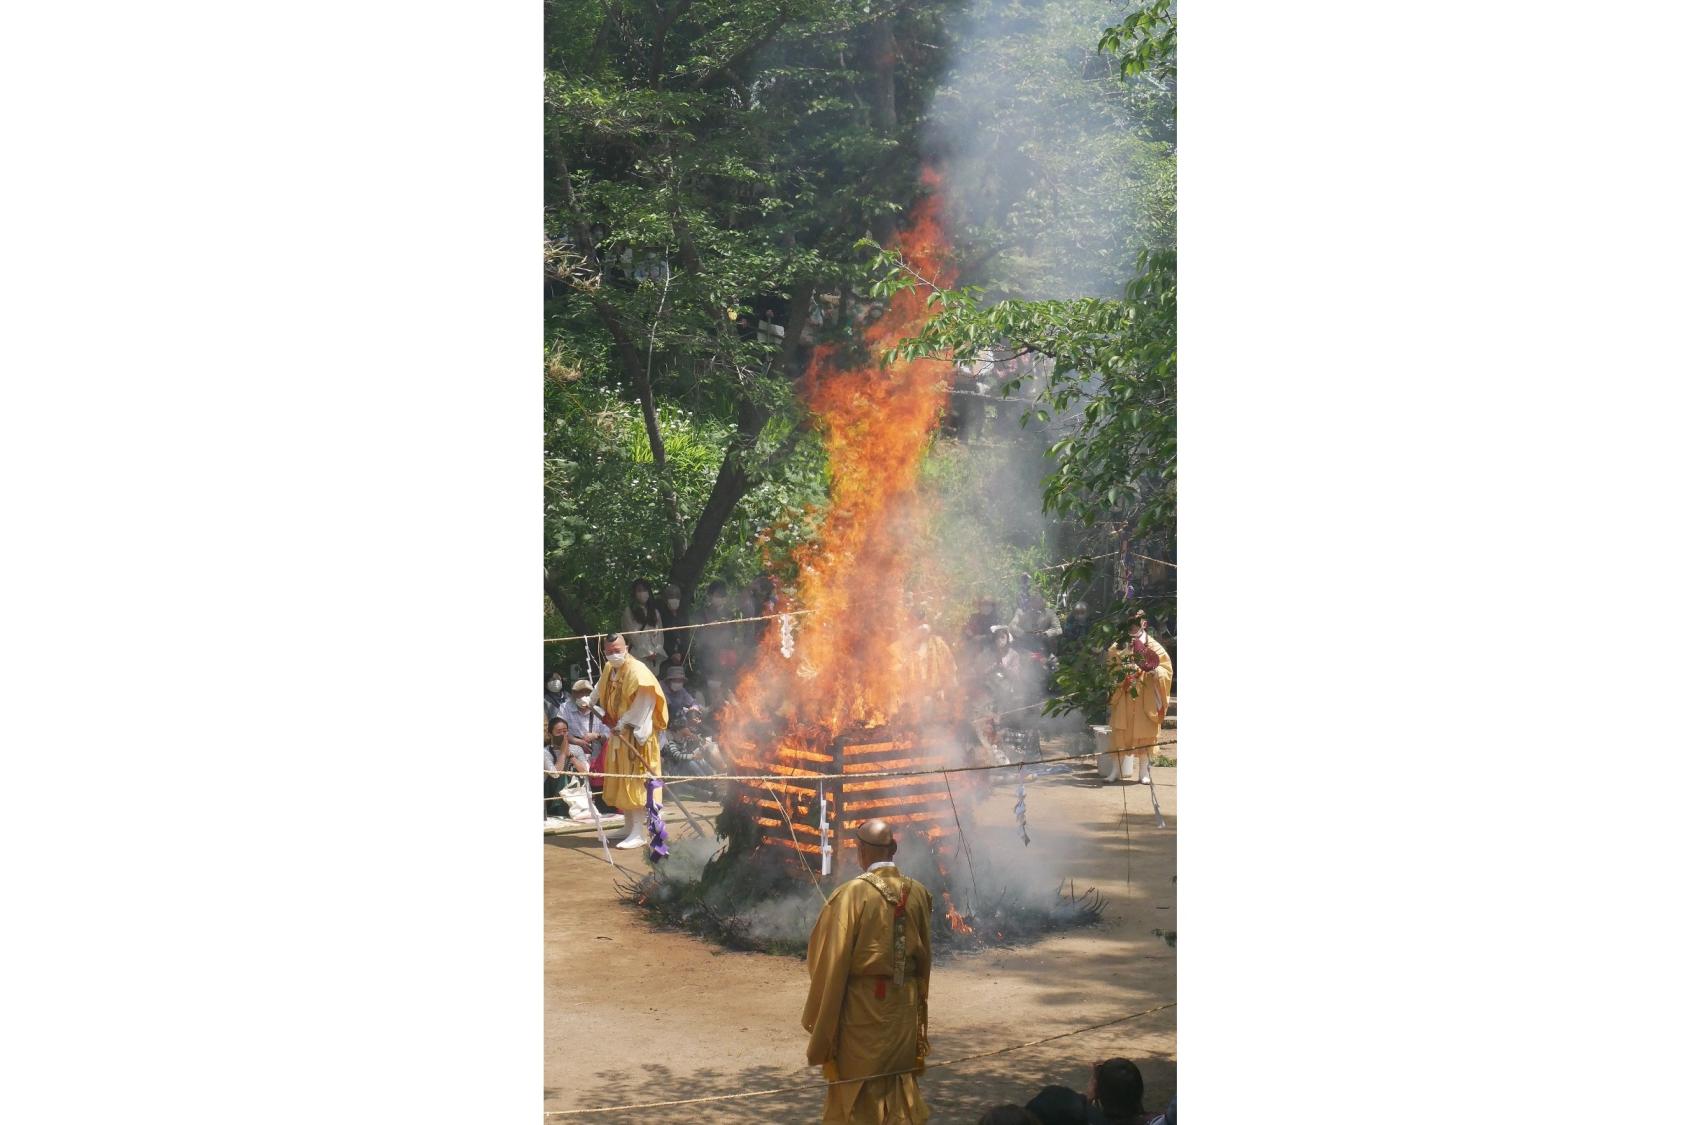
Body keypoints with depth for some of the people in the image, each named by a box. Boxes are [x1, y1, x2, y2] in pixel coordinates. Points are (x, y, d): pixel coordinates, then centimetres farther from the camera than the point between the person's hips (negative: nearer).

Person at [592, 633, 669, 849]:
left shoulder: (636, 670, -16)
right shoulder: (609, 670, 10)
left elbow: (644, 702, -23)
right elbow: (602, 694, 25)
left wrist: (625, 723, -21)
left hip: (636, 734, -9)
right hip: (619, 734, 9)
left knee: (635, 782, -9)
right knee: (620, 783, 12)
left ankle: (639, 833, -9)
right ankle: (629, 828, 21)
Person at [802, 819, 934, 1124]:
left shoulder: (852, 894, -17)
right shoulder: (918, 893, -1)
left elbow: (833, 962, -14)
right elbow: (924, 959, 7)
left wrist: (820, 1026, -7)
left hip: (862, 1006, -5)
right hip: (904, 1006, 5)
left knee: (855, 1091, 8)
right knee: (901, 1084, 17)